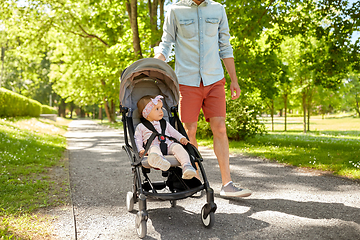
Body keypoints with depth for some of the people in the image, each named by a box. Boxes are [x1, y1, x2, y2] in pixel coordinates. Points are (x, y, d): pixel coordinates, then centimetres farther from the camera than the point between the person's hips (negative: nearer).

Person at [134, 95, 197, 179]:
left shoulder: (165, 124, 32)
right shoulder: (141, 127, 21)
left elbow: (174, 132, 25)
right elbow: (138, 140, 14)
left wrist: (181, 138, 3)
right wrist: (141, 150, -7)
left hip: (168, 145, 4)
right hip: (153, 145, -3)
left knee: (177, 147, -29)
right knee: (154, 148, -39)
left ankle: (187, 166, -49)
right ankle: (158, 160, -75)